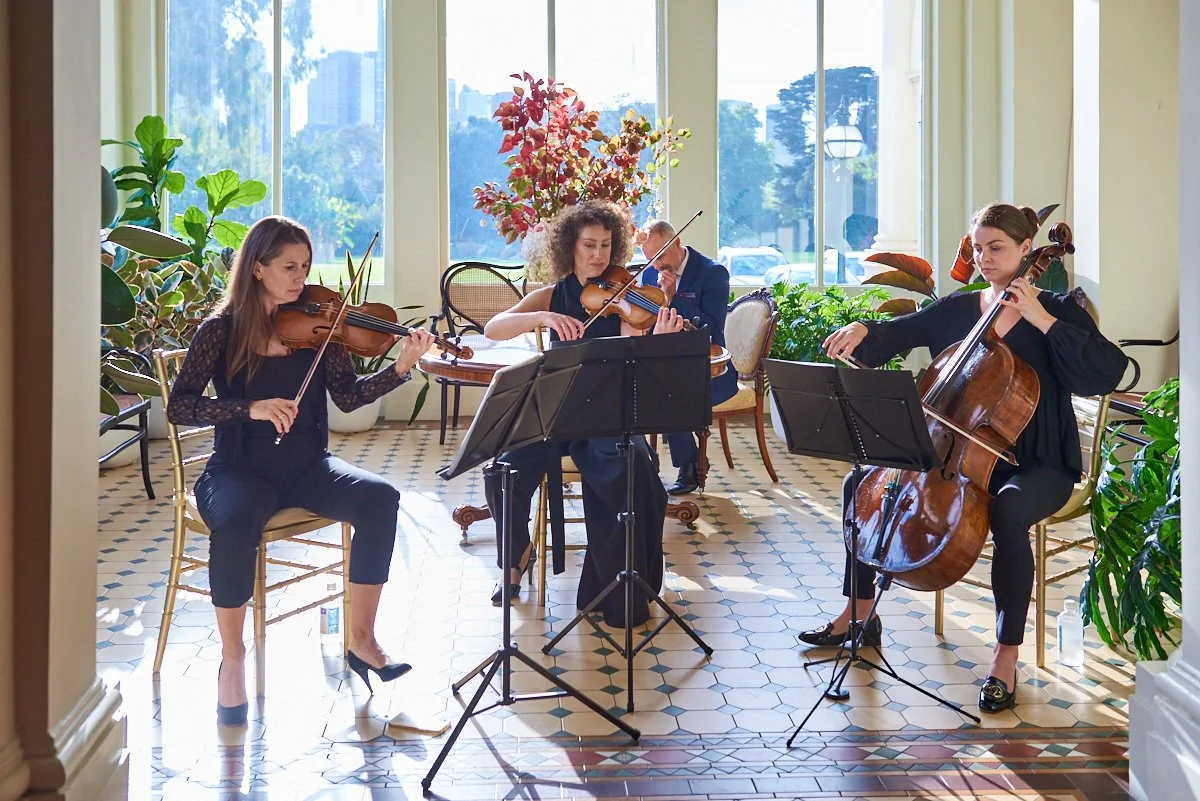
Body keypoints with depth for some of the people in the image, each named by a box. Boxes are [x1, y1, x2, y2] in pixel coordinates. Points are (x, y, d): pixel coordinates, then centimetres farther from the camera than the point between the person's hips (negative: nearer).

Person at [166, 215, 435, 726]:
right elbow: (178, 407, -10)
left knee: (379, 498, -24)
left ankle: (361, 638, -11)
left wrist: (401, 368, -20)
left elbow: (347, 396, -4)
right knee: (234, 522, -36)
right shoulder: (221, 331, -4)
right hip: (241, 471, -3)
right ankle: (231, 660, -16)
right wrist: (250, 408, -24)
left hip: (306, 466, 3)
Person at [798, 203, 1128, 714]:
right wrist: (862, 331, -18)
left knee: (1008, 508, -39)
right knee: (862, 483, -5)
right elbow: (898, 334, 4)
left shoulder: (1057, 311, -4)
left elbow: (1106, 374, -18)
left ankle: (1006, 659, -27)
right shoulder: (956, 310, 9)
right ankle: (858, 614, 9)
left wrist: (1041, 319, -22)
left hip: (1036, 464, -5)